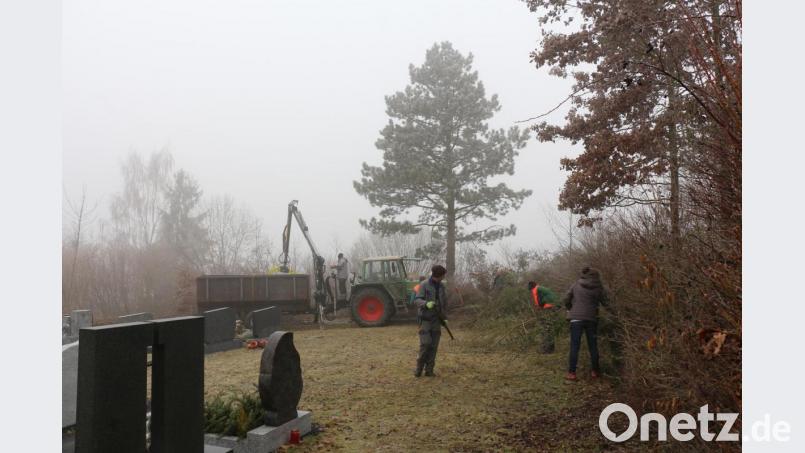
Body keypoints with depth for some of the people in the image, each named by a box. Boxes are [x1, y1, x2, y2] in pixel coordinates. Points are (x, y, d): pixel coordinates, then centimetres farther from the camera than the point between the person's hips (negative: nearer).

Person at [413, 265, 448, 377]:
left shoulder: (442, 286, 8)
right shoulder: (424, 285, -8)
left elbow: (444, 303, 18)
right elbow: (417, 300, -17)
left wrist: (444, 318, 13)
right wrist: (426, 304, -36)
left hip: (436, 319, 5)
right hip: (425, 318, -5)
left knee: (434, 346, 2)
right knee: (425, 343, -12)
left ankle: (429, 369, 9)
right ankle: (419, 368, 4)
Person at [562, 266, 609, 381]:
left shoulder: (576, 285, 4)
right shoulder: (599, 287, 2)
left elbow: (566, 299, 1)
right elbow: (606, 303, 2)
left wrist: (570, 309, 16)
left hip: (576, 318, 0)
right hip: (591, 319, 0)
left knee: (574, 346, 0)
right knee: (593, 346, 13)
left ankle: (571, 372, -4)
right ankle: (595, 371, 20)